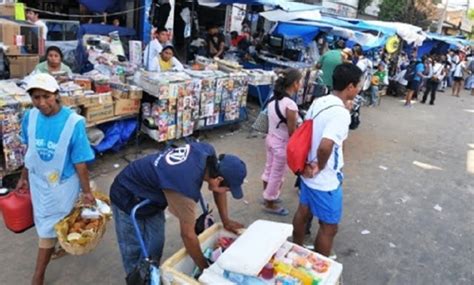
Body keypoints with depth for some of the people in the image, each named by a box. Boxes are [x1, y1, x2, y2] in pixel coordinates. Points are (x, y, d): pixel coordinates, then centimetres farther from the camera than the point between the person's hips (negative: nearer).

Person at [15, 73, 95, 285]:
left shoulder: (74, 122, -26)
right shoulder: (30, 117, -10)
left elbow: (80, 162, -20)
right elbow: (30, 151, 5)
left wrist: (86, 192, -13)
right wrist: (24, 177, 15)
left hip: (63, 183, -5)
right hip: (38, 179, 5)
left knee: (48, 227, 7)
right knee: (43, 222, 22)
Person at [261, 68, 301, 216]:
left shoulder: (273, 99, -5)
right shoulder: (290, 105, -28)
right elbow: (292, 132, -21)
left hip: (270, 138, 8)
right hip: (282, 144, -8)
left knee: (269, 169, 24)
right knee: (277, 175, 11)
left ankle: (267, 196, 44)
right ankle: (270, 204, 29)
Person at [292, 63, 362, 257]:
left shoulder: (319, 102, 0)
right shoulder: (341, 113, -26)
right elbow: (325, 146, -38)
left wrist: (308, 163, 4)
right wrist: (321, 167, -19)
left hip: (307, 172, 9)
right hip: (326, 180, -8)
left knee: (303, 212, 25)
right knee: (329, 227, 11)